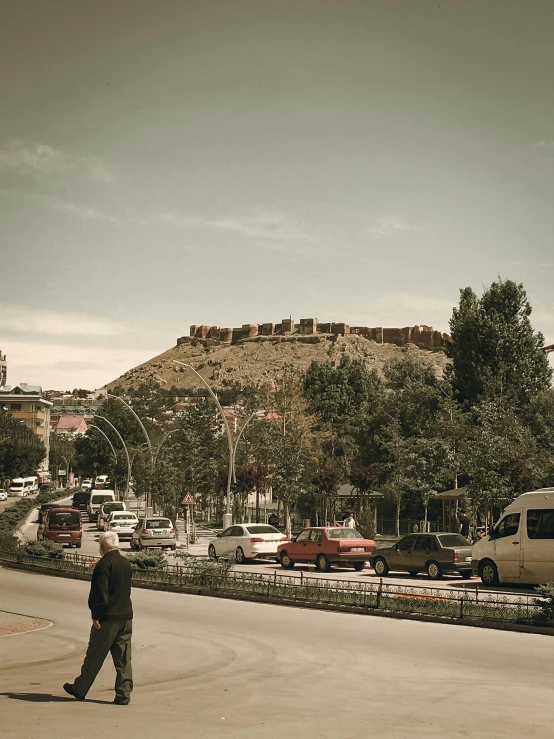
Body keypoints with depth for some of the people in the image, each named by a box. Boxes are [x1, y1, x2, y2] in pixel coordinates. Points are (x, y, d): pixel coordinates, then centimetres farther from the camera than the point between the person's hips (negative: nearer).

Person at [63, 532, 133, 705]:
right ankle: (123, 695, 4)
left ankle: (80, 689, 18)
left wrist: (96, 616, -12)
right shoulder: (126, 563, 9)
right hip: (126, 617, 6)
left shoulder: (104, 564, -13)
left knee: (94, 656, 6)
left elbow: (100, 593, -17)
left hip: (108, 618, -6)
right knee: (123, 659, 6)